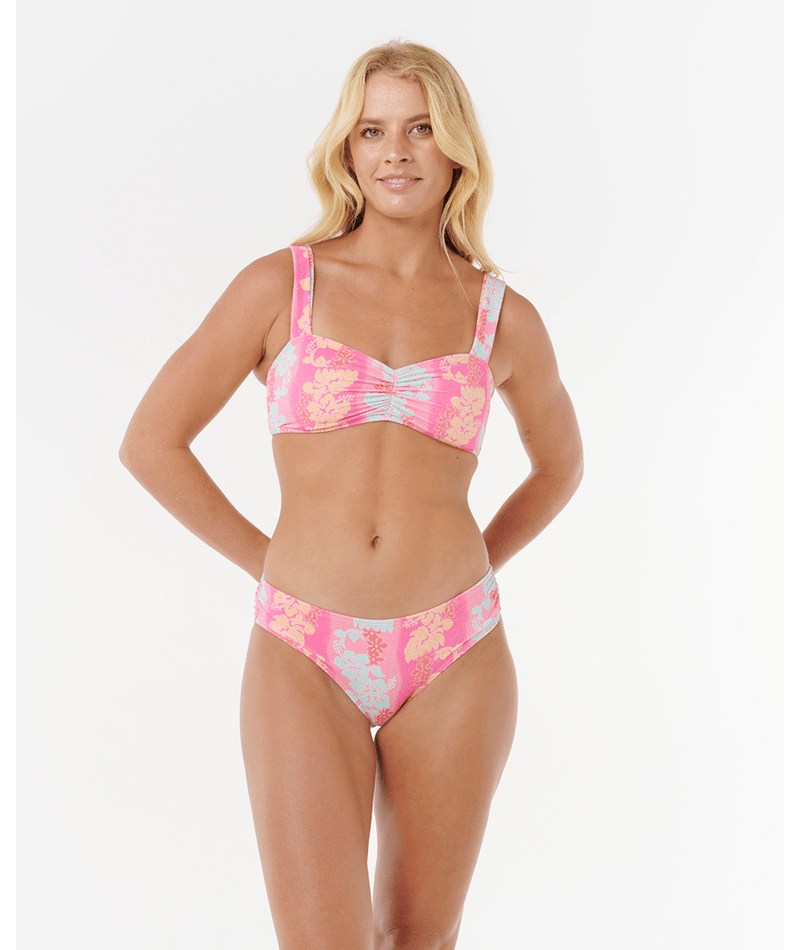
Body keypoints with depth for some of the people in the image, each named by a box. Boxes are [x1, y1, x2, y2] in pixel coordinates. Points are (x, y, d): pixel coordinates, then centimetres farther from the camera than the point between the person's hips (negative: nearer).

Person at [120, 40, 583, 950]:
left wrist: (461, 575, 12)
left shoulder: (503, 317, 3)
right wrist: (273, 565, 1)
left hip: (453, 659, 2)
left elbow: (559, 464, 20)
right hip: (305, 658, -1)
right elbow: (150, 441, 1)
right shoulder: (280, 283, -2)